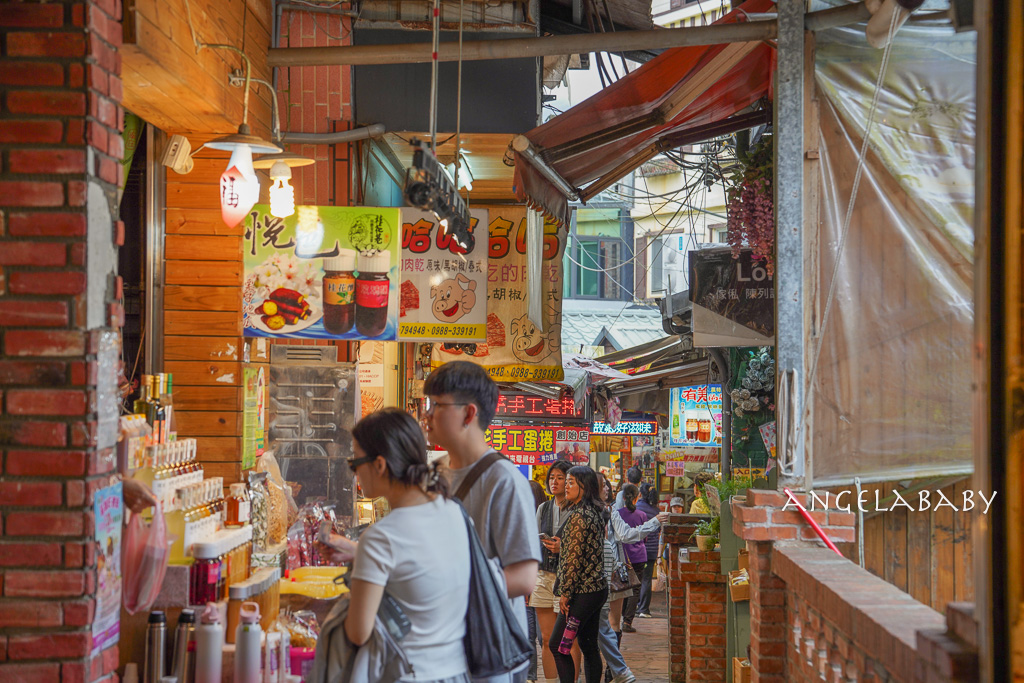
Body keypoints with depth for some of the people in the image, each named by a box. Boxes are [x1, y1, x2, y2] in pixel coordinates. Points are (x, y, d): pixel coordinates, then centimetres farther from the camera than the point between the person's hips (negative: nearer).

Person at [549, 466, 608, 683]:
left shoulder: (578, 516, -15)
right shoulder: (596, 512, 13)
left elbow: (574, 558, -17)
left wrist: (565, 592, -13)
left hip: (582, 592, -9)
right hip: (597, 589, 10)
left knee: (556, 645, -4)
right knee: (589, 646, 12)